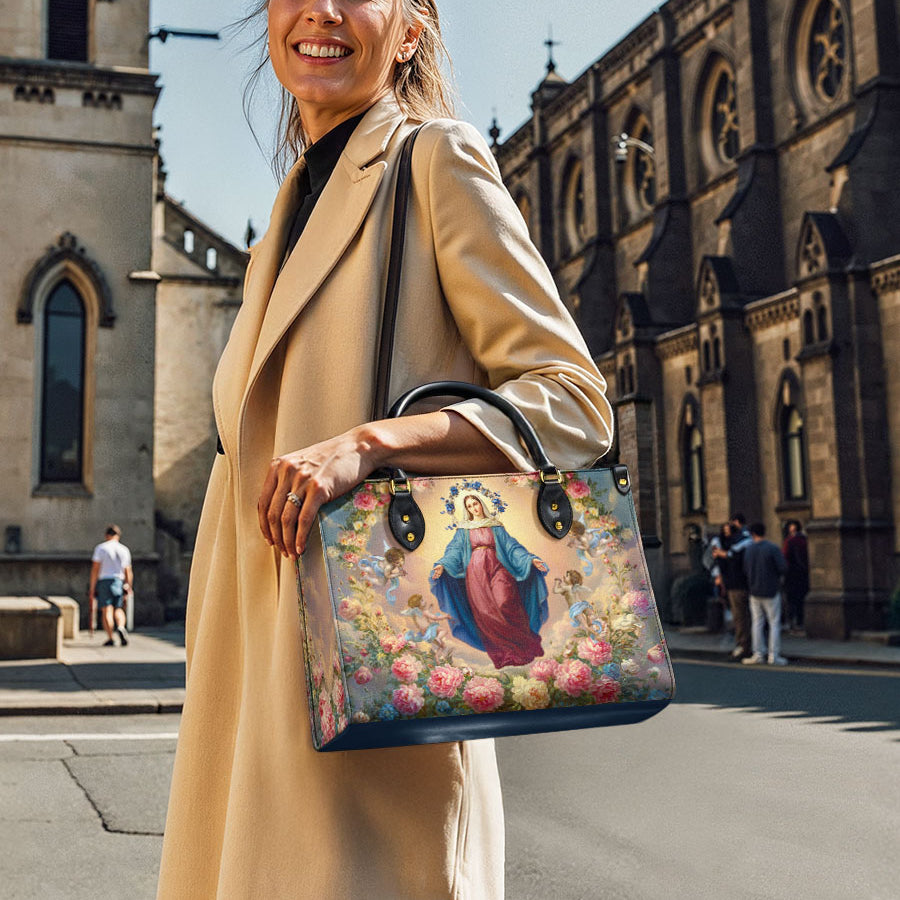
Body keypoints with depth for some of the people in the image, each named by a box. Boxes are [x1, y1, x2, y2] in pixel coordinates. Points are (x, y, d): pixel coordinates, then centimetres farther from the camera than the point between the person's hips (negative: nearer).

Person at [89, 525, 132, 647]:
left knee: (107, 610, -3)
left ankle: (110, 638, -8)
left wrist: (92, 588, -2)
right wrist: (128, 588, 18)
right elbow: (128, 572, 11)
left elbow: (95, 569, -5)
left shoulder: (100, 548, 0)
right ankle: (120, 627, -17)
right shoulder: (125, 550, 9)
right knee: (118, 609, 10)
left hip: (104, 581, -2)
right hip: (119, 581, 2)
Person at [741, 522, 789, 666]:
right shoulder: (773, 548, -12)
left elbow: (745, 571, 6)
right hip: (771, 591, -4)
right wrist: (775, 575, 5)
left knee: (757, 623, 10)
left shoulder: (748, 550, 1)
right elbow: (783, 568, -16)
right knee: (774, 623, 2)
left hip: (754, 592, 4)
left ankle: (758, 654, 9)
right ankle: (773, 656, 0)